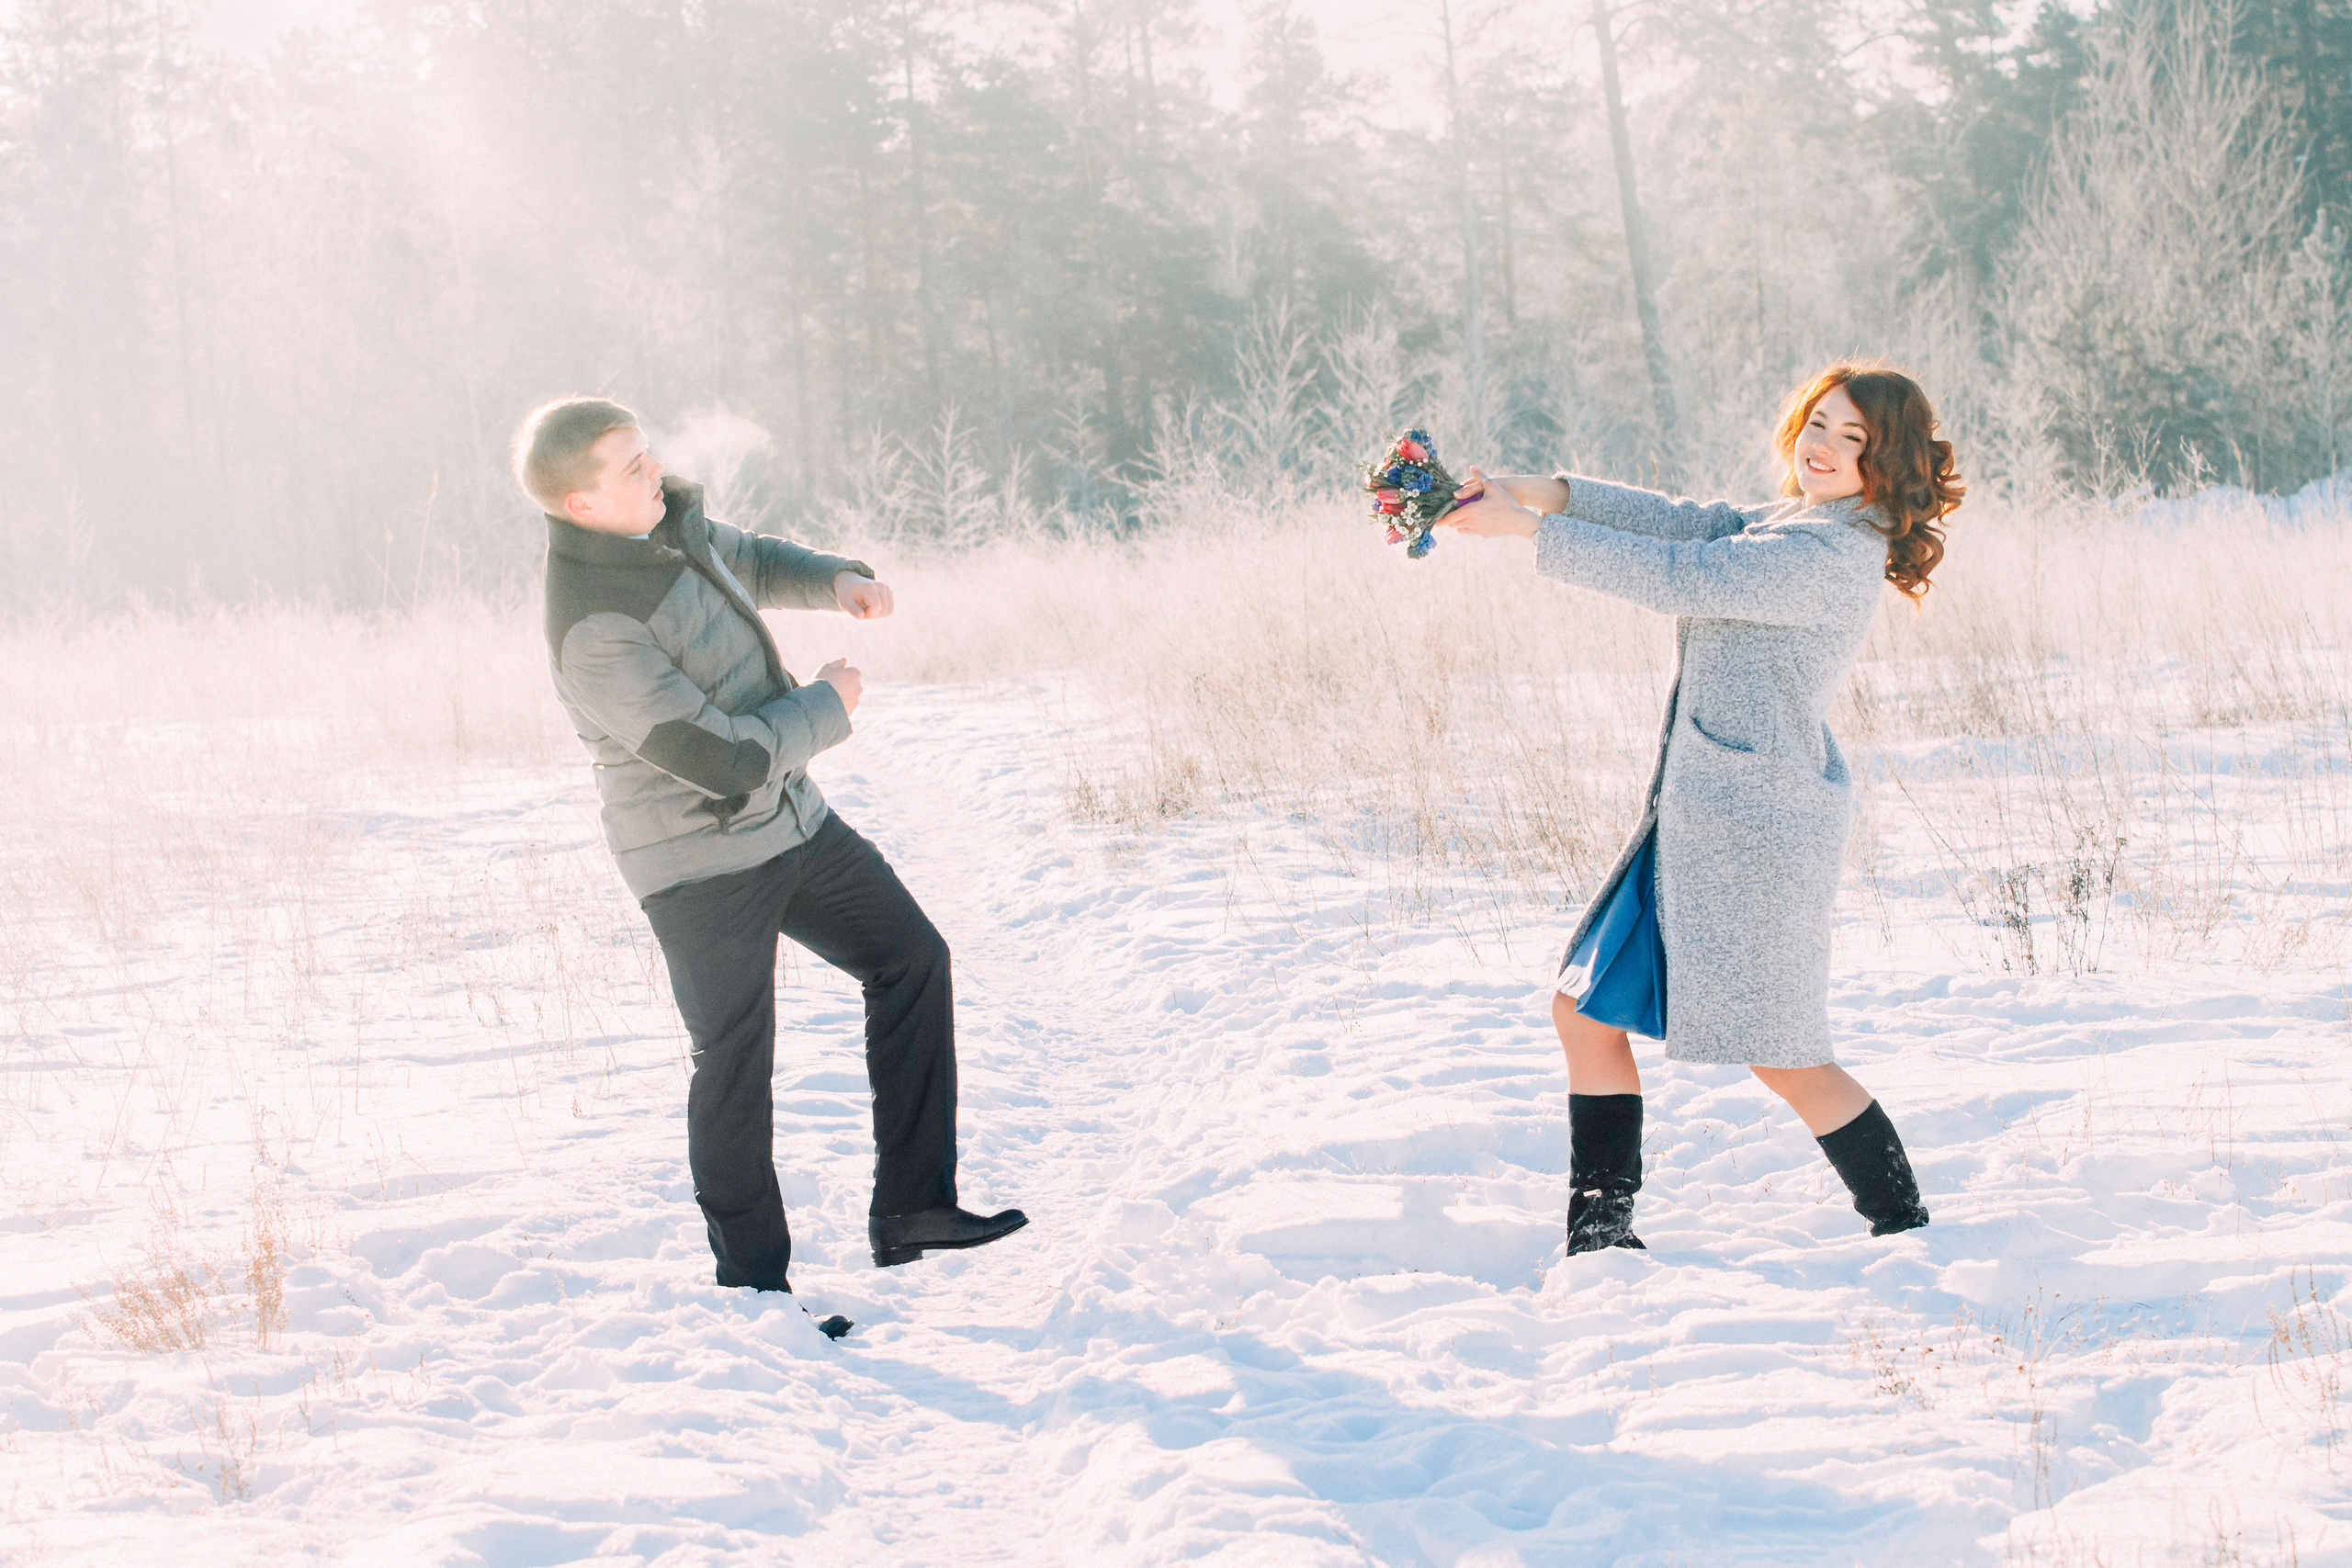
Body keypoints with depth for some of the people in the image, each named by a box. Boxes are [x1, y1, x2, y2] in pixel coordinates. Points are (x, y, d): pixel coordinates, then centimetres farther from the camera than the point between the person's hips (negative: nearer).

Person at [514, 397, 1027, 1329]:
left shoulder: (662, 520, -2)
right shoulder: (594, 633, -29)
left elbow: (743, 561, 22)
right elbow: (726, 762, -29)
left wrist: (833, 579, 1)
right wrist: (827, 706, -13)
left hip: (790, 823, 9)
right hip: (700, 862, -9)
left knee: (911, 961, 10)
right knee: (735, 1067, 1)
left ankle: (911, 1212, 17)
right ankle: (752, 1287, 17)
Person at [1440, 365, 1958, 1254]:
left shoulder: (1836, 557, -17)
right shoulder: (1783, 525, 15)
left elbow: (1674, 578, -20)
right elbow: (1680, 521, 6)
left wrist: (1526, 528, -17)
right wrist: (1539, 490, -8)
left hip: (1759, 825, -10)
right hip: (1695, 813, 10)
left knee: (1785, 1058, 0)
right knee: (1587, 1009, 10)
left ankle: (1906, 1230, 17)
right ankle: (1600, 1234, 19)